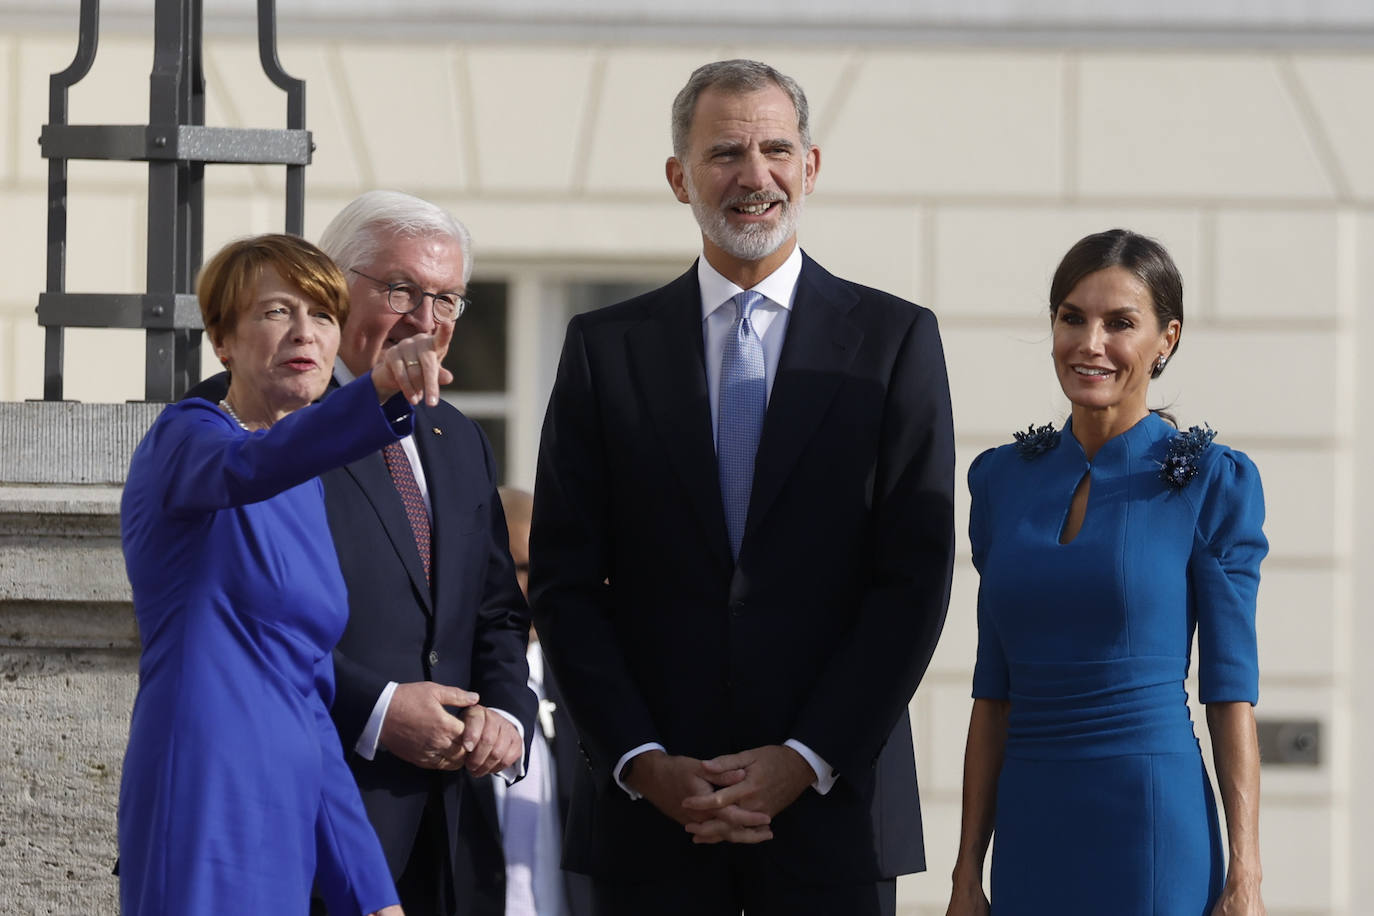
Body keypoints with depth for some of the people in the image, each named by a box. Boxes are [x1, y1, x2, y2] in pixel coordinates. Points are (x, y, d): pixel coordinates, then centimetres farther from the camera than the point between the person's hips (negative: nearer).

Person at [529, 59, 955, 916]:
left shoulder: (895, 340, 5)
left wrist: (806, 760, -9)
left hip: (833, 801, -1)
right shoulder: (607, 348, 8)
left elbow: (915, 580, -1)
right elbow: (564, 582, 5)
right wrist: (644, 763, -7)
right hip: (650, 806, 1)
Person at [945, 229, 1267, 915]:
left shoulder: (1213, 483, -3)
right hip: (1031, 830, 4)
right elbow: (994, 691, 10)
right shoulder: (1003, 478, 9)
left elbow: (1231, 690, -5)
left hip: (1154, 831, -4)